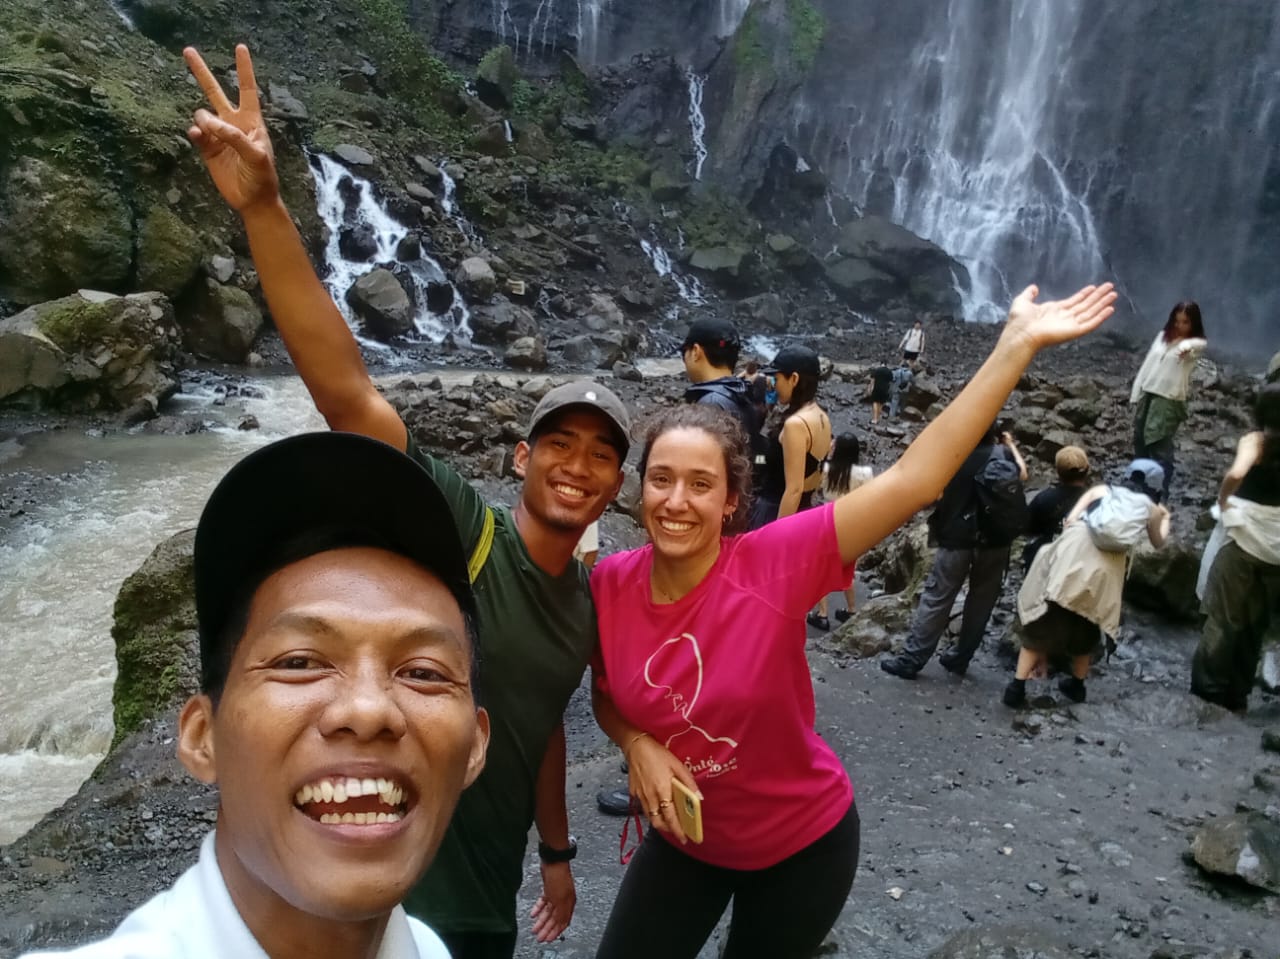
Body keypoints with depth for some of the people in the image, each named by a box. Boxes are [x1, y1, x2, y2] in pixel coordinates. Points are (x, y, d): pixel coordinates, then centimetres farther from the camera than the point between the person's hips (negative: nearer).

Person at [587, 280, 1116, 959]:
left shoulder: (774, 562, -28)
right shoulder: (609, 584, -16)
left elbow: (913, 479, -34)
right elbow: (605, 695, 2)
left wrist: (1018, 343, -35)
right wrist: (638, 747, -18)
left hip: (802, 845, -2)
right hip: (683, 842, 3)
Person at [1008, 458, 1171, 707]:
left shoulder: (1101, 490, 24)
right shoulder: (1151, 509, 24)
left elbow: (1069, 521, 8)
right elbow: (1158, 542, 45)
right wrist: (1165, 518, 60)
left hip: (1071, 554, 0)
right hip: (1105, 568, 0)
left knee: (1042, 623, 8)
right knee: (1085, 629, 23)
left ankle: (1017, 687, 4)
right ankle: (1076, 685, 37)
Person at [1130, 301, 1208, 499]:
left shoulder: (1197, 343, -5)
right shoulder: (1162, 336, 11)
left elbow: (1195, 345, -30)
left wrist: (1186, 346, -55)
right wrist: (1135, 393, 9)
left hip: (1169, 401, -6)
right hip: (1147, 395, 6)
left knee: (1160, 449, -9)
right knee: (1139, 442, 13)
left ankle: (1160, 495, -4)